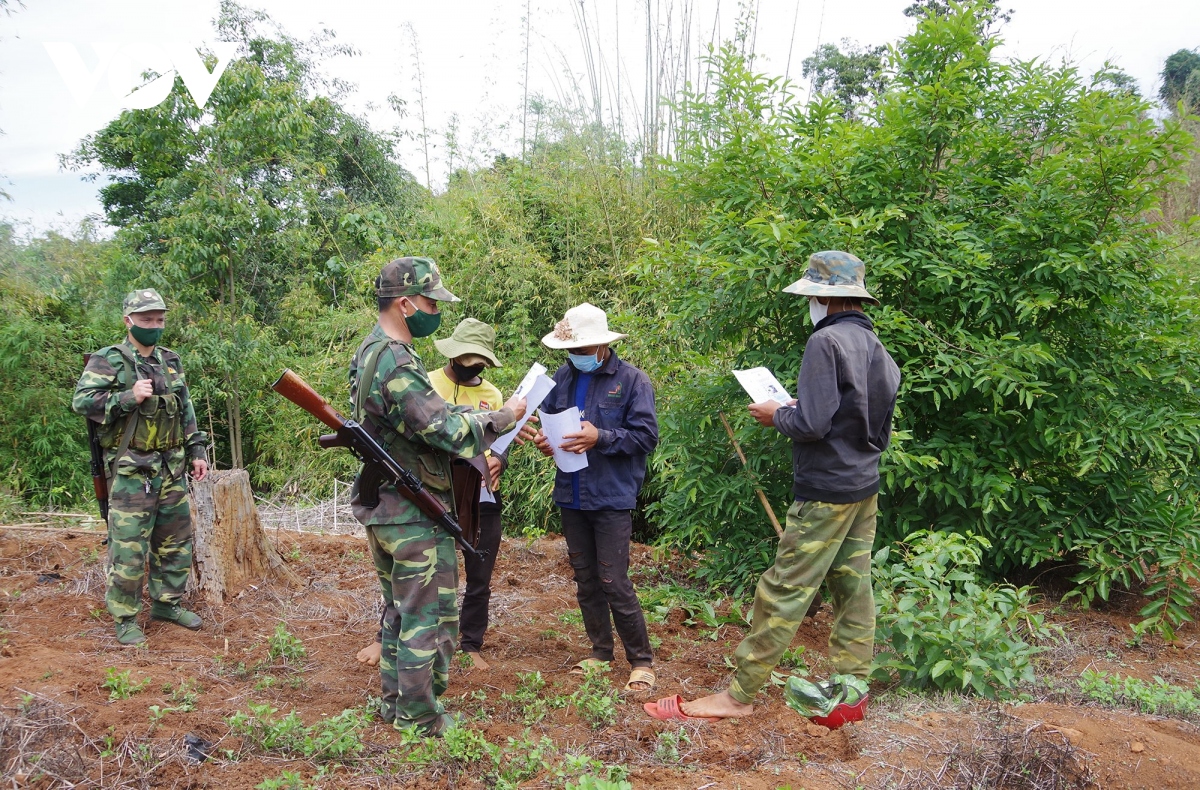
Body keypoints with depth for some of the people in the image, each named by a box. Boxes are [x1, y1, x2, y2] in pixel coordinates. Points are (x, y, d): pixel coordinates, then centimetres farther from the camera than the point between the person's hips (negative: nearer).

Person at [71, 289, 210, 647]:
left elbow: (186, 412, 19)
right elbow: (81, 401, -14)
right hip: (131, 470, -6)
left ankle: (167, 603, 27)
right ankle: (125, 618, 8)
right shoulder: (108, 360, -5)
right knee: (129, 546, -4)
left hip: (172, 468, 6)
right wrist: (128, 397, -23)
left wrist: (196, 451, 14)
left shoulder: (171, 361, 14)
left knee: (176, 539, 12)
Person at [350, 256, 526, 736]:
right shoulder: (397, 363, -22)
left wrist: (472, 415, 6)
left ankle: (395, 702, 31)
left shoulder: (368, 354, 11)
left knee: (399, 610, 20)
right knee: (430, 615, 1)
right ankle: (419, 717, 11)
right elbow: (441, 428, -26)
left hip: (380, 507, 10)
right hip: (415, 515, -10)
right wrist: (502, 417, -15)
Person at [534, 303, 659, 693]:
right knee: (585, 580, 14)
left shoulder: (632, 380, -8)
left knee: (614, 582, -6)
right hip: (571, 496, 6)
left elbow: (646, 435, -13)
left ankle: (642, 660, 10)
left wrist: (600, 437, -24)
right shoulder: (562, 377, 7)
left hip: (612, 497, -6)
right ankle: (601, 651, 30)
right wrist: (543, 440, -6)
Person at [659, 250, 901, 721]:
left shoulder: (826, 341, -15)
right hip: (866, 489, 9)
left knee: (783, 592, -4)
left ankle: (739, 695, 3)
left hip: (826, 492, -9)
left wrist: (775, 416, -2)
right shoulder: (880, 351, 12)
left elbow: (811, 423, -21)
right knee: (853, 589, 12)